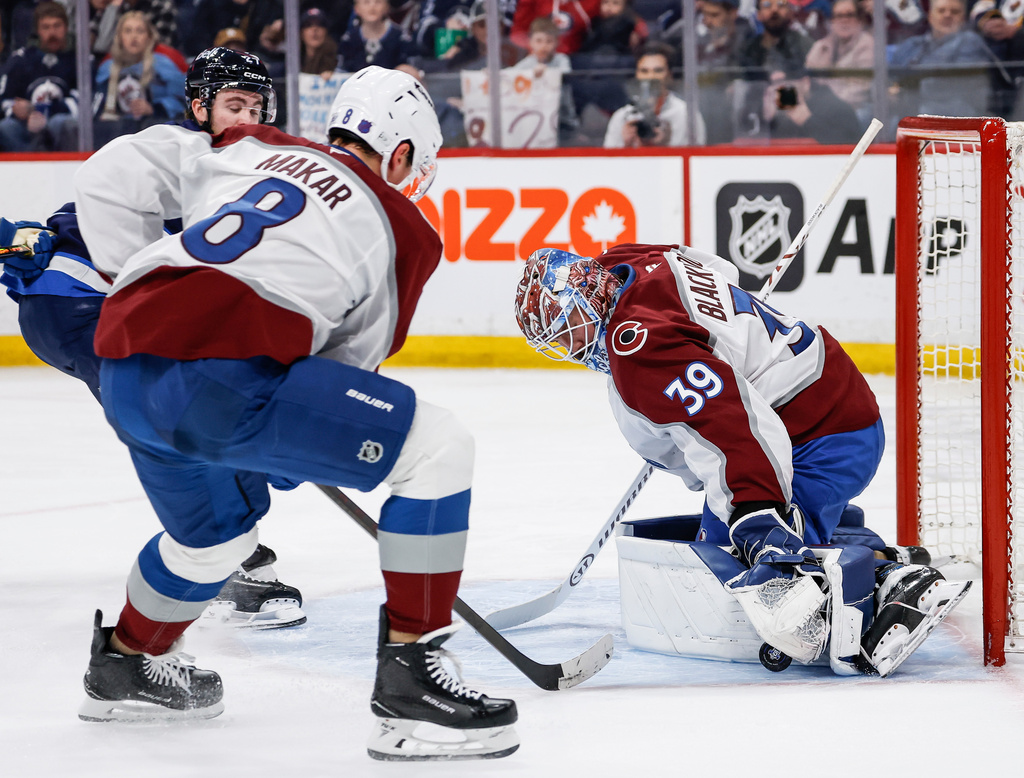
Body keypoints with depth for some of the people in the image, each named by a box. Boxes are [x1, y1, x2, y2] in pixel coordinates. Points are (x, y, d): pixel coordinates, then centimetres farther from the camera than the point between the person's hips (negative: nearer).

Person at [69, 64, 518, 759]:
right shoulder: (400, 229, 15)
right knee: (439, 448, 2)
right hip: (225, 377, -7)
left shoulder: (251, 149, 25)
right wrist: (292, 453, 37)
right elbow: (354, 362, 21)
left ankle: (123, 664, 59)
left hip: (123, 372, 7)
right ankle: (409, 678, -2)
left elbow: (108, 177, 22)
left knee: (214, 532, 36)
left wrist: (139, 285, 31)